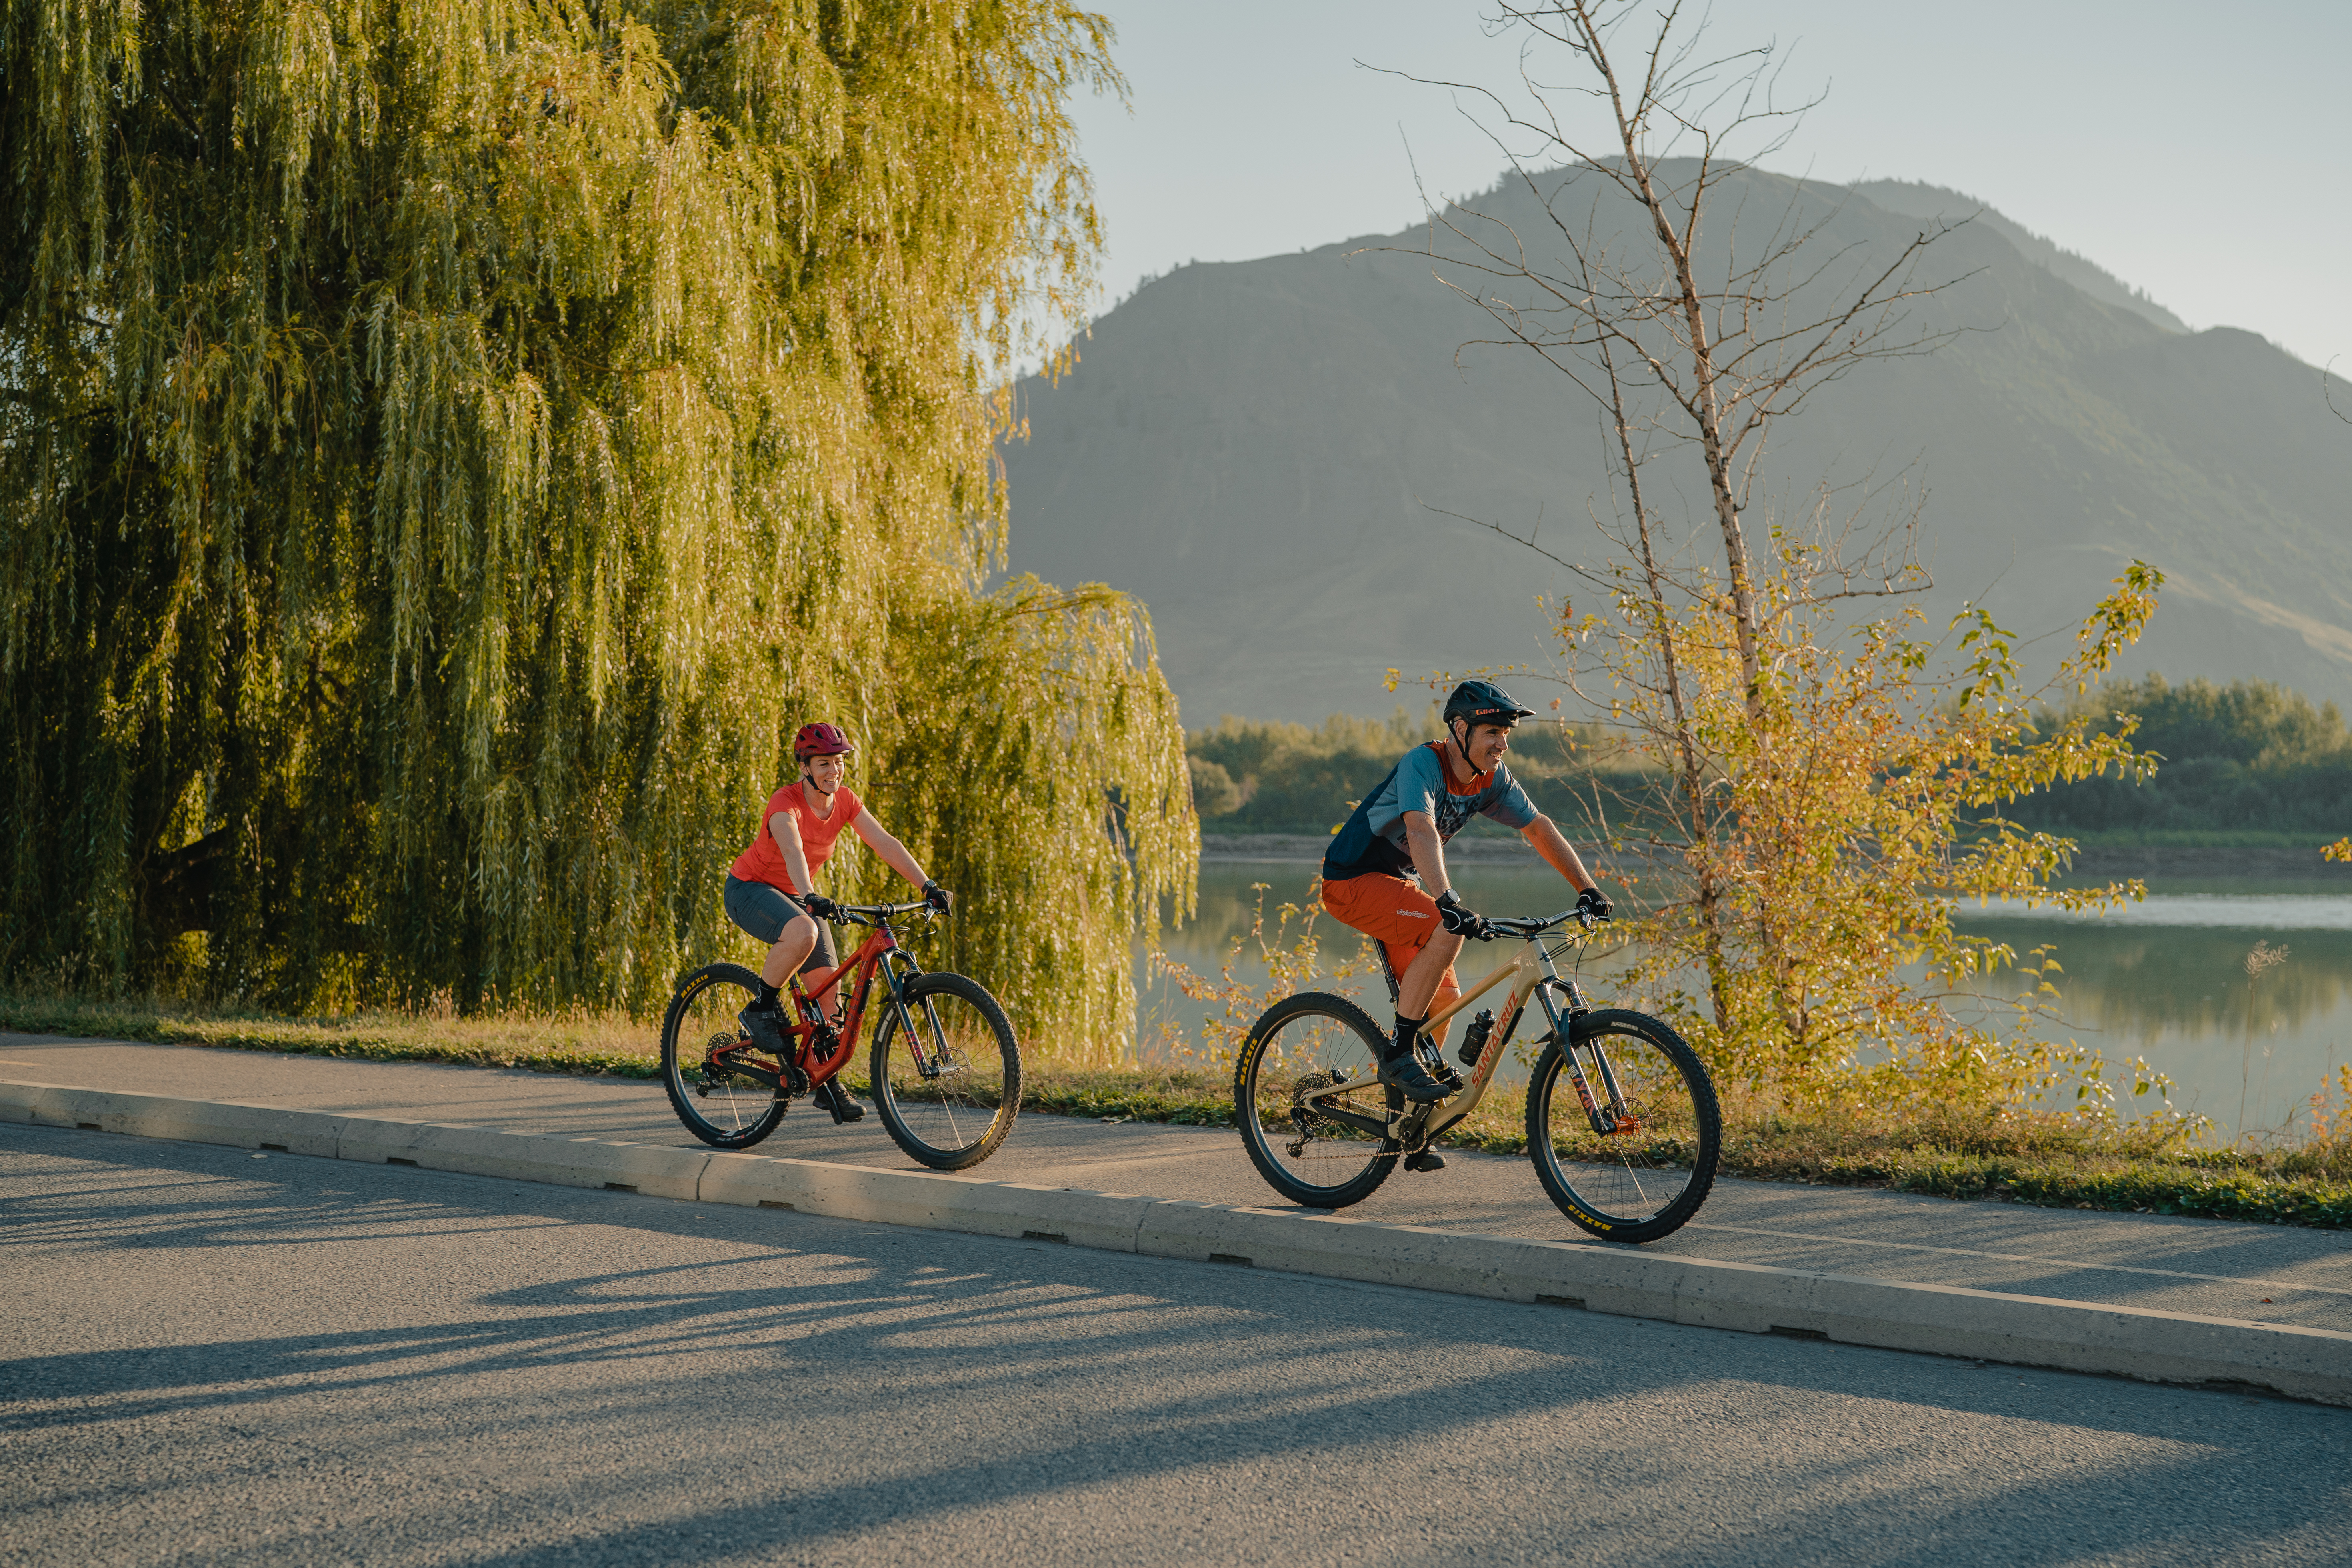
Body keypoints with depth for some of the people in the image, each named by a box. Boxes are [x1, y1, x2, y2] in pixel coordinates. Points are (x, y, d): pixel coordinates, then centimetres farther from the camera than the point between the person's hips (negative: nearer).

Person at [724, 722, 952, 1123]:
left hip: (796, 895, 7)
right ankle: (763, 1009, -15)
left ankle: (828, 1083, 11)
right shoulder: (786, 804, -28)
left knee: (828, 985, -4)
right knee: (803, 932, -38)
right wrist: (809, 897, -63)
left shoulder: (844, 801, -9)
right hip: (750, 890, -7)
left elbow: (886, 844, -14)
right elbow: (793, 851, -46)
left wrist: (928, 886, -24)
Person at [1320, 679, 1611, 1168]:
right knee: (1448, 931, -30)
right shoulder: (1423, 764, -27)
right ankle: (1398, 1053, -20)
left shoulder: (1492, 779, -4)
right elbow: (1422, 832, -42)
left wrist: (1588, 890, -2)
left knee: (1443, 999, 3)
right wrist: (1449, 902, -55)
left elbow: (1540, 830, 4)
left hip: (1398, 883, 8)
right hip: (1353, 881, -8)